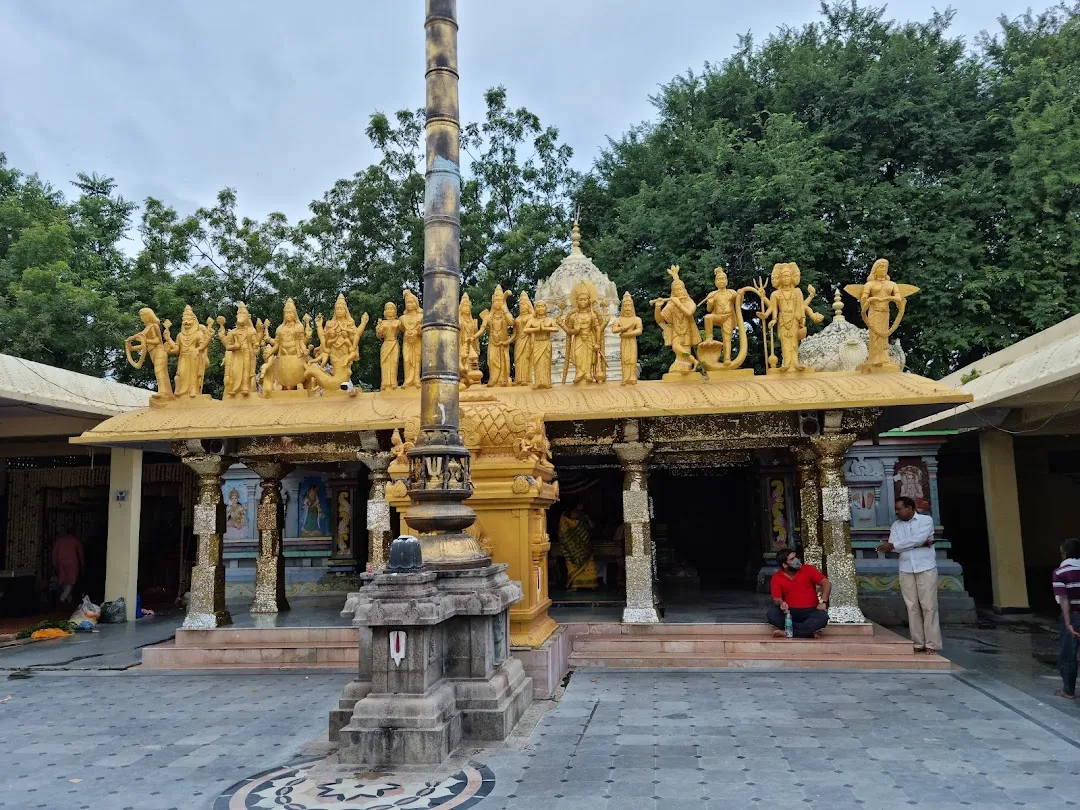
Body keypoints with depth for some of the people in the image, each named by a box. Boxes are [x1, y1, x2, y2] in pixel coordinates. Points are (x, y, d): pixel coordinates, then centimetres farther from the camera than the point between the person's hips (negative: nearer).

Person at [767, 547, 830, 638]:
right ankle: (809, 630, -23)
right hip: (790, 612, 1)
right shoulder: (776, 578, 1)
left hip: (810, 611, -1)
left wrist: (823, 601, -17)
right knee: (771, 615, -29)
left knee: (822, 617, -34)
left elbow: (826, 583, -3)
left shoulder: (808, 569, -1)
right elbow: (776, 599, -2)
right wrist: (781, 603, -27)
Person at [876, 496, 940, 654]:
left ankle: (932, 644, -1)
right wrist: (920, 544, -13)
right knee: (912, 607, 3)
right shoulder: (896, 525, 11)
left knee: (929, 606, -4)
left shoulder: (926, 520, -1)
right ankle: (918, 643, 6)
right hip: (906, 570, 4)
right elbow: (892, 545, -5)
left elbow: (918, 539, -17)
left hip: (926, 568, -4)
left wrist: (894, 545, -16)